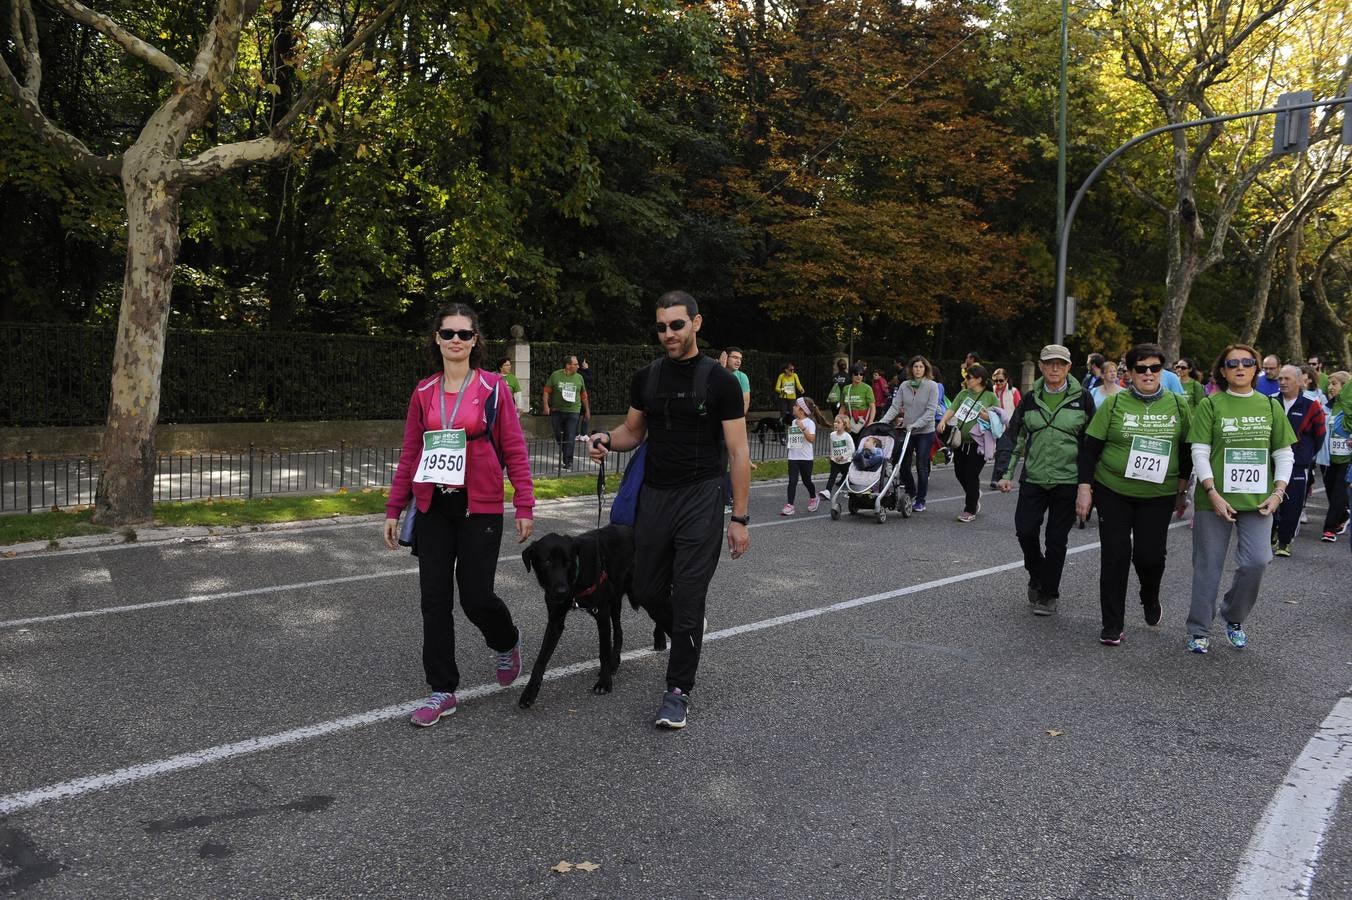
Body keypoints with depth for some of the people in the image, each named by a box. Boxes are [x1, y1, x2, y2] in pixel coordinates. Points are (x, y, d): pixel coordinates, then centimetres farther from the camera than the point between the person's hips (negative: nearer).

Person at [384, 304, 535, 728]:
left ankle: (506, 642, 33)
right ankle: (442, 691, 17)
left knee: (475, 595, -1)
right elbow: (409, 454, 9)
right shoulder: (423, 393, 6)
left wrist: (525, 505, -9)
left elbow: (514, 450, -4)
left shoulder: (494, 389, -3)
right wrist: (394, 509, 8)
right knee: (434, 600, 4)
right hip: (432, 509, 4)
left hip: (479, 509, -3)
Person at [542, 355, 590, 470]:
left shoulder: (579, 378, 6)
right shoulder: (555, 375, 1)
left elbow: (584, 396, 15)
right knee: (558, 435, 10)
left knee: (570, 438, -8)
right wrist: (546, 405, -8)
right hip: (557, 410, 1)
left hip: (573, 411, 0)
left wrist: (587, 410, 16)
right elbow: (546, 391, 2)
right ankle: (564, 454, 31)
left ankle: (568, 461, -5)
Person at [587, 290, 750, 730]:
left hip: (701, 499, -5)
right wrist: (607, 439, -7)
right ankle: (686, 638, 44)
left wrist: (740, 517, -11)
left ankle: (678, 690, 10)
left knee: (688, 600, -4)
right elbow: (633, 431, 18)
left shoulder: (720, 382, -8)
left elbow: (738, 453, -7)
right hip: (654, 495, 5)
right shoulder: (646, 378, 6)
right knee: (648, 591, 13)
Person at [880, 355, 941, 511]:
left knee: (921, 467, 1)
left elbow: (931, 410, -13)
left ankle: (920, 501, 12)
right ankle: (910, 493, 30)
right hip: (906, 431, 4)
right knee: (903, 465, 7)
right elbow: (895, 407, 0)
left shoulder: (932, 386, -7)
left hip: (925, 432, -4)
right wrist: (882, 422, -14)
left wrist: (915, 425, -23)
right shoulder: (904, 385, 3)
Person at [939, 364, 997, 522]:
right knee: (960, 473, 11)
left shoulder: (991, 397, -2)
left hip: (977, 444, -5)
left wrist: (987, 417, -22)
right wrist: (943, 420, -17)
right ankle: (975, 495, 39)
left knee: (972, 475, -3)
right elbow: (952, 409, 2)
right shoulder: (963, 393, 10)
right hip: (960, 441, 5)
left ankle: (970, 510, 8)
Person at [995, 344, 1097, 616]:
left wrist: (1088, 481, 0)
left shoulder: (1082, 399, -1)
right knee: (1025, 530, -3)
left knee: (1056, 540, 3)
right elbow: (1013, 437, 8)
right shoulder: (1030, 399, 6)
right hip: (1033, 479, 2)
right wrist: (1006, 473, -1)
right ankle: (1037, 575, 26)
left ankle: (1049, 594, 18)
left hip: (1067, 480, -2)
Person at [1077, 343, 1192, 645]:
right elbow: (1090, 447, -3)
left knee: (1150, 554, -3)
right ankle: (1113, 625, 11)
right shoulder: (1114, 403, -5)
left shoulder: (1178, 405, 1)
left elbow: (1187, 450, 10)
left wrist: (1182, 491, 11)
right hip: (1113, 492, -1)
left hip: (1158, 496, 1)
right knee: (1115, 556, -1)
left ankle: (1150, 598, 32)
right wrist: (1084, 488, -7)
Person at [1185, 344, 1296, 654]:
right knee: (1208, 565, 4)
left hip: (1257, 500, 2)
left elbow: (1284, 455, 10)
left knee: (1257, 561, -7)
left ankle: (1234, 617, 19)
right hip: (1215, 499, -2)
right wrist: (1213, 494, -14)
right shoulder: (1210, 405, -1)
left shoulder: (1270, 406, 8)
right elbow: (1200, 453, -6)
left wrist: (1278, 492, -2)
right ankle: (1199, 631, 15)